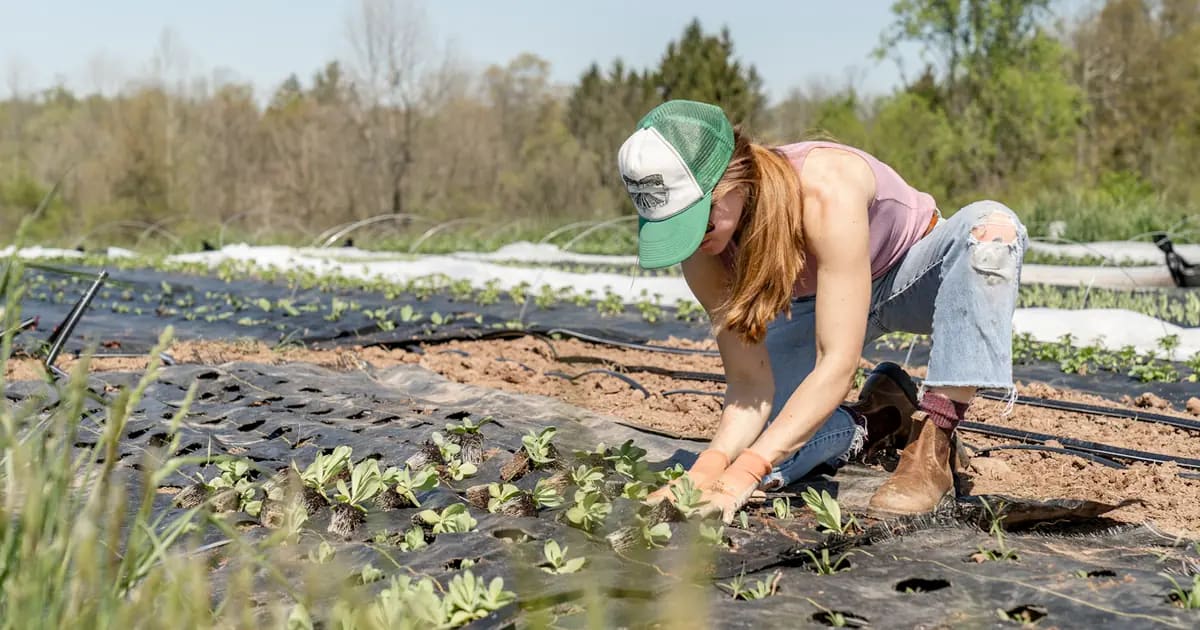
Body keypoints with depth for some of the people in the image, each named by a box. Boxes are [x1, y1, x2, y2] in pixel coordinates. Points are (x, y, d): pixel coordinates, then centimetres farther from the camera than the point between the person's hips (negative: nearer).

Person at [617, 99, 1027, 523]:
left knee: (992, 226, -38)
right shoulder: (703, 248, -24)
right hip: (817, 304, 3)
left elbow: (837, 365, -42)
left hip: (912, 276, -3)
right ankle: (880, 419, 10)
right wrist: (709, 467, -42)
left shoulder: (826, 190, -41)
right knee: (745, 449, -17)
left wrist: (741, 476, -48)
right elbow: (749, 383, -22)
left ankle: (931, 448, -30)